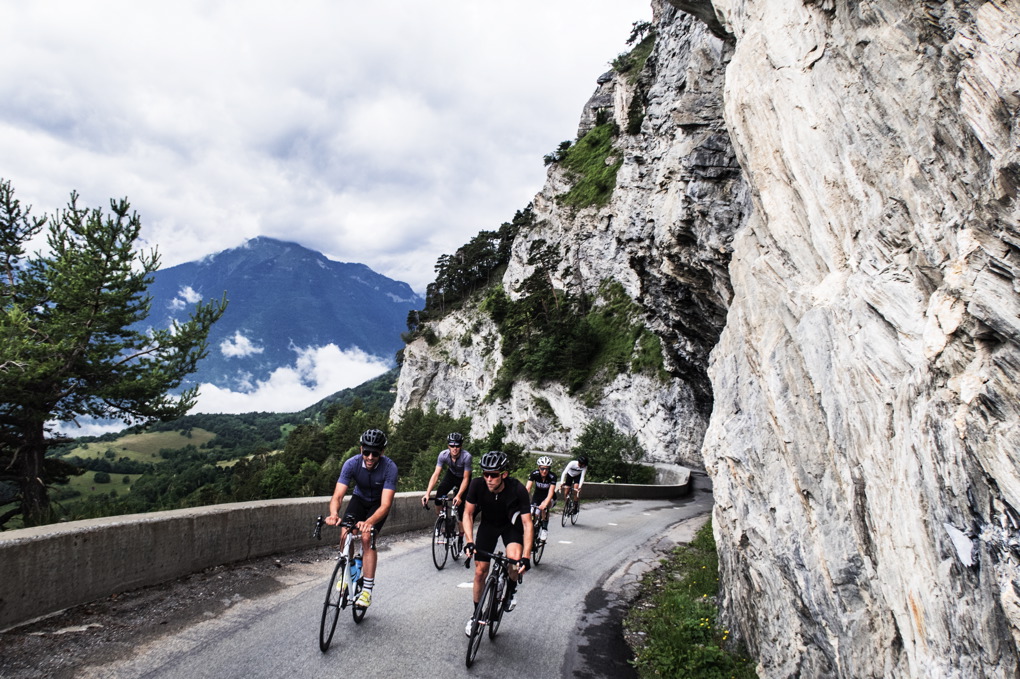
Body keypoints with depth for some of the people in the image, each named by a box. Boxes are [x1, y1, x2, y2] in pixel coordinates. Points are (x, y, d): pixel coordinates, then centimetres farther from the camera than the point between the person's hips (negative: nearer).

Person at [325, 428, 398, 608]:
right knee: (345, 535, -19)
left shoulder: (389, 467, -33)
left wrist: (369, 522, -57)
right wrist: (334, 514, -54)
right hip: (359, 499, 3)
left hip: (378, 504, -2)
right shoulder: (352, 464, -27)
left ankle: (367, 590, -11)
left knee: (367, 538, -22)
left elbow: (385, 504, -38)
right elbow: (337, 495, -32)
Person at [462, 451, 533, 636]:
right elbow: (468, 514, -16)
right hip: (488, 524, 2)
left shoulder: (518, 490, -34)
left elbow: (527, 524, -30)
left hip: (511, 525, -2)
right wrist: (469, 541, -30)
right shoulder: (477, 485, -30)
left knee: (514, 559, -28)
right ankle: (476, 613, 24)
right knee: (480, 571, 0)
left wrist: (526, 556, -38)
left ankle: (511, 589, 5)